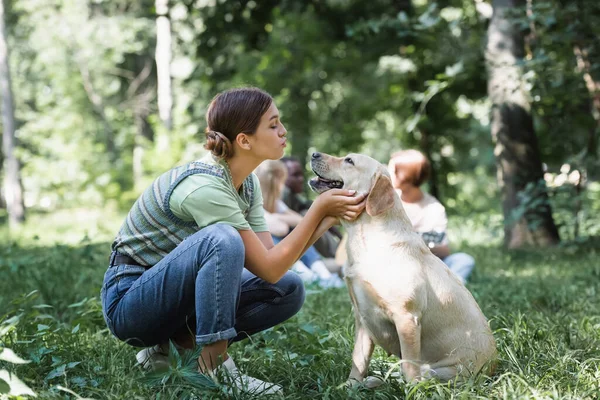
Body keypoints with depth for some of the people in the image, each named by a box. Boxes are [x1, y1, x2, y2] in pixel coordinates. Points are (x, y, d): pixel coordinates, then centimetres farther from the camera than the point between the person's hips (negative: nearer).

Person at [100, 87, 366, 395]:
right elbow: (269, 269, -24)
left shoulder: (246, 182, 1)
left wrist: (329, 216, -13)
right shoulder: (204, 187, -27)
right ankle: (214, 366, -24)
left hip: (175, 295, 9)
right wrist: (319, 208, -21)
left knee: (289, 291, -5)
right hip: (128, 301, -9)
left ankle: (186, 340, 0)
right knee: (222, 239, -34)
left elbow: (273, 258, -4)